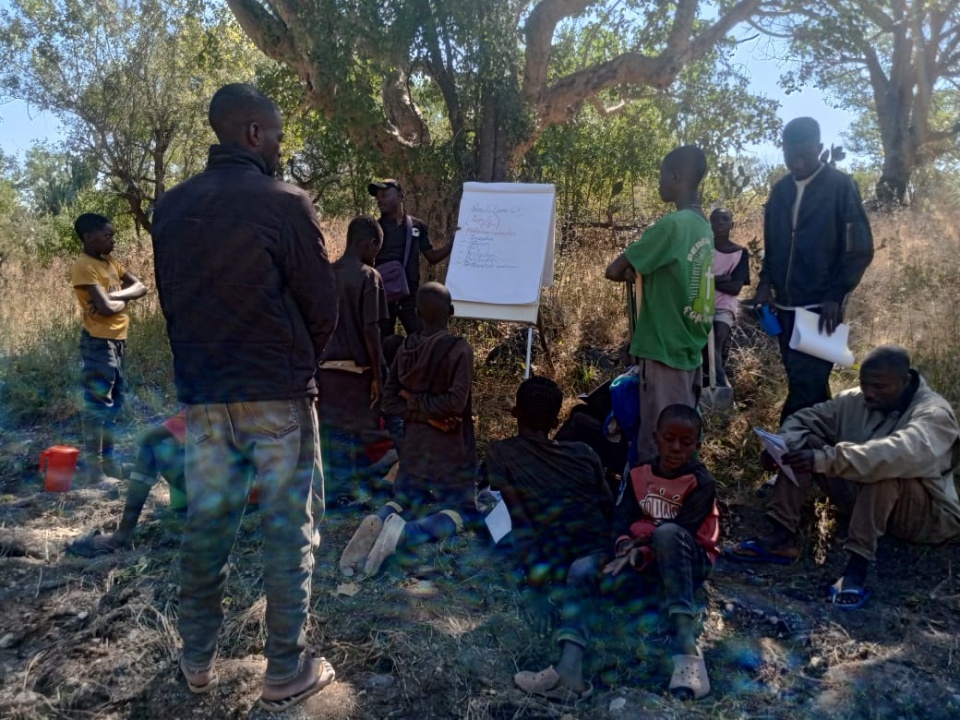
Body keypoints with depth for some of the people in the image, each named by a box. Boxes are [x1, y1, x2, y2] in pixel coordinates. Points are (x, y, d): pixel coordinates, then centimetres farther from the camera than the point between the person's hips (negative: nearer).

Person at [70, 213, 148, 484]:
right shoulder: (83, 267, -13)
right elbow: (105, 308, -22)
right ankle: (93, 467, 0)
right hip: (99, 342, -9)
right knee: (97, 404, -6)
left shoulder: (111, 262, 13)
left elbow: (140, 287, 5)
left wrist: (116, 295, -12)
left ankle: (107, 459, 26)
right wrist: (124, 299, -2)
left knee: (114, 402, 16)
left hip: (117, 340, 9)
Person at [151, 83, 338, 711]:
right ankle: (285, 675, 16)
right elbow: (323, 309, -8)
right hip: (279, 395, -5)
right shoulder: (285, 205, -12)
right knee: (288, 530, 6)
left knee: (206, 525, 15)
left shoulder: (171, 207, 4)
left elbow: (170, 300, 11)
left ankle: (199, 661, 30)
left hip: (201, 393, 5)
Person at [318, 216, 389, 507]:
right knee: (361, 433, 7)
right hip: (357, 369, -5)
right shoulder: (369, 277, -9)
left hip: (327, 367, 5)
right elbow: (371, 330, -13)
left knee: (332, 434, 10)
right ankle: (357, 491, 14)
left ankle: (334, 493, 14)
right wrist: (378, 375, -8)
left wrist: (319, 363, 16)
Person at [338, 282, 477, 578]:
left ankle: (378, 522, -14)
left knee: (407, 500, 22)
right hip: (450, 446, -5)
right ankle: (404, 533, -22)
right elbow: (456, 401, -21)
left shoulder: (405, 348, 3)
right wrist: (425, 405, -8)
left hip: (413, 442, 5)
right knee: (462, 509, 5)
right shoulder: (460, 348, -13)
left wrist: (418, 409, -6)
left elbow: (389, 402, 1)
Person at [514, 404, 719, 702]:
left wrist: (640, 554, -27)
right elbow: (622, 518, -1)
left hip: (688, 562, -5)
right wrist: (625, 546, -22)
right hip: (644, 561, 5)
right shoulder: (639, 473, 4)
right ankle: (569, 672, -35)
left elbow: (681, 531, -19)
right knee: (582, 570, -18)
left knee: (668, 533, -38)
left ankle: (686, 648, -39)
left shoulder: (701, 482, -10)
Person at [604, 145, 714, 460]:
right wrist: (642, 270, 0)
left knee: (656, 448, -2)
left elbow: (614, 271, -14)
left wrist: (634, 272, 6)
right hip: (689, 350, 9)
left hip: (664, 351, -9)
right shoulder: (703, 227, 10)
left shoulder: (672, 224, -16)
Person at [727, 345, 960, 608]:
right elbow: (803, 419, -3)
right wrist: (783, 445, -28)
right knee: (803, 444, -11)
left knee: (886, 468, -37)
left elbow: (900, 453, -41)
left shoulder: (934, 414, -21)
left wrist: (825, 460, -50)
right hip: (863, 500, 6)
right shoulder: (854, 400, -2)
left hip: (926, 515, -6)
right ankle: (782, 538, -19)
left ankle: (857, 567, -38)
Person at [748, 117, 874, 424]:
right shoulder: (780, 190, 11)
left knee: (804, 389, -10)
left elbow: (860, 249, -7)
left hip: (821, 307, -5)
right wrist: (766, 283, 1)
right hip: (785, 306, 6)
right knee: (808, 386, 14)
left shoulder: (841, 186, -5)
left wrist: (836, 296, -16)